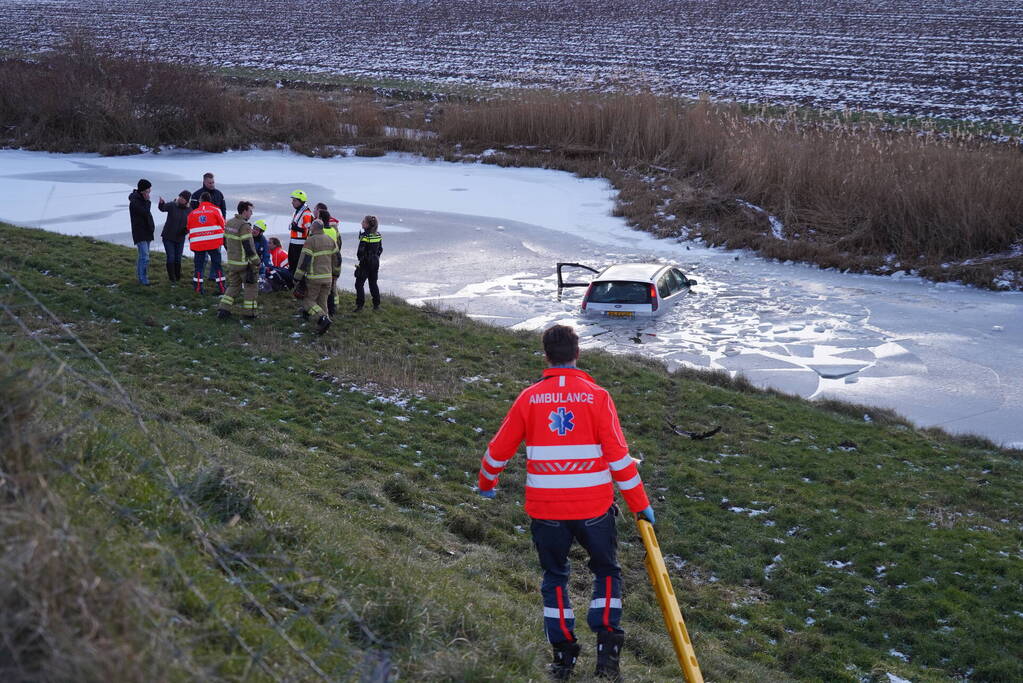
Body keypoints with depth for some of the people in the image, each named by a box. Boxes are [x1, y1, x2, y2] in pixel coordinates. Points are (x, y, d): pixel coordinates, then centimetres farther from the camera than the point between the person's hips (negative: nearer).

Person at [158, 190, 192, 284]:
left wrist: (187, 229, -14)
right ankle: (172, 279, 6)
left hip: (180, 238, 3)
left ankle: (177, 277, 25)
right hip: (168, 237, -3)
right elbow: (162, 208, -32)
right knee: (171, 258, -4)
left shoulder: (189, 210, -2)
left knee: (178, 259, 10)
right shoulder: (172, 205, -12)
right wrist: (161, 203, -54)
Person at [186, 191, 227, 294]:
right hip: (214, 243, -1)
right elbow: (222, 226, 3)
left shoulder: (192, 213, 7)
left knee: (199, 265, 11)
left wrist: (192, 243, 27)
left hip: (198, 244, 1)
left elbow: (189, 229, 14)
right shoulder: (215, 210, 1)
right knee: (217, 264, 7)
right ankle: (221, 288, 6)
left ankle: (198, 288, 9)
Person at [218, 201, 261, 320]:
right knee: (251, 286, 7)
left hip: (231, 262, 8)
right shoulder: (244, 226, -20)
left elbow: (225, 241, 17)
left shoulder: (229, 223, 7)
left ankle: (223, 310, 11)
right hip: (244, 263, -8)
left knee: (233, 286, 19)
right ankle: (249, 313, 8)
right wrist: (257, 262, -13)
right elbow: (249, 247, -21)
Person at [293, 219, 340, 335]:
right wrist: (335, 275, 27)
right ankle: (320, 329, 11)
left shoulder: (310, 241, -11)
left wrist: (297, 278, -8)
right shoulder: (330, 241, 10)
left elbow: (304, 261, -13)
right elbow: (337, 260, 16)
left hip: (314, 278, -6)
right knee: (322, 302, 12)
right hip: (327, 277, 6)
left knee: (308, 301, 3)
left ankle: (323, 319, -17)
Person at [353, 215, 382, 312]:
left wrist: (360, 257, -1)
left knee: (359, 284, 0)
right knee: (373, 283, 16)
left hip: (365, 263, -7)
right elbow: (380, 249, 11)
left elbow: (361, 251, -18)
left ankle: (360, 305, -4)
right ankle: (376, 305, 17)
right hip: (375, 262, 7)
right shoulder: (378, 235, 3)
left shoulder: (365, 236, -17)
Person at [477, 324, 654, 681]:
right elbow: (619, 457, -9)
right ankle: (607, 647, 5)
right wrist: (640, 504, 0)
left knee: (555, 577, 19)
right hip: (594, 508, -1)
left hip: (545, 510, 1)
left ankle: (563, 654, 18)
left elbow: (499, 450, 6)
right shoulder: (597, 396, -7)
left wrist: (486, 484, 26)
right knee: (606, 571, 19)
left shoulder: (530, 398, -2)